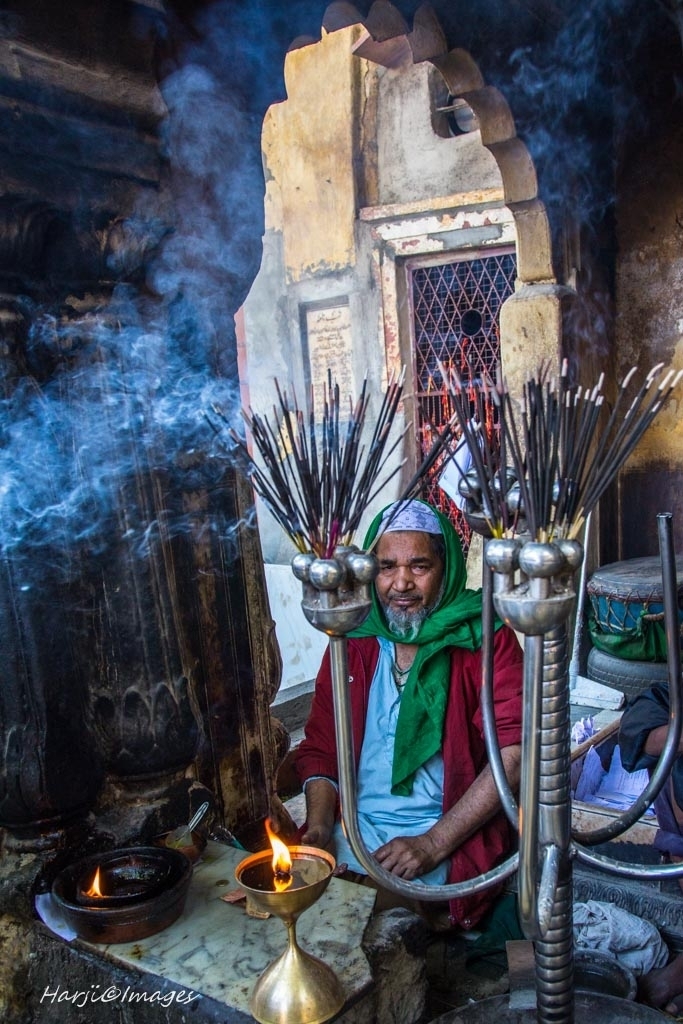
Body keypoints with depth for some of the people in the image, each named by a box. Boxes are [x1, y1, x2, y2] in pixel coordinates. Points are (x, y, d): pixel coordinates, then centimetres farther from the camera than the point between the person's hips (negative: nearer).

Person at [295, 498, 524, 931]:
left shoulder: (486, 641, -5)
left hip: (451, 836, -4)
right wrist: (318, 828, -7)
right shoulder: (352, 640, 8)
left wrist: (432, 844, -17)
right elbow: (320, 747, 10)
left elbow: (513, 756, -12)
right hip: (355, 826, 4)